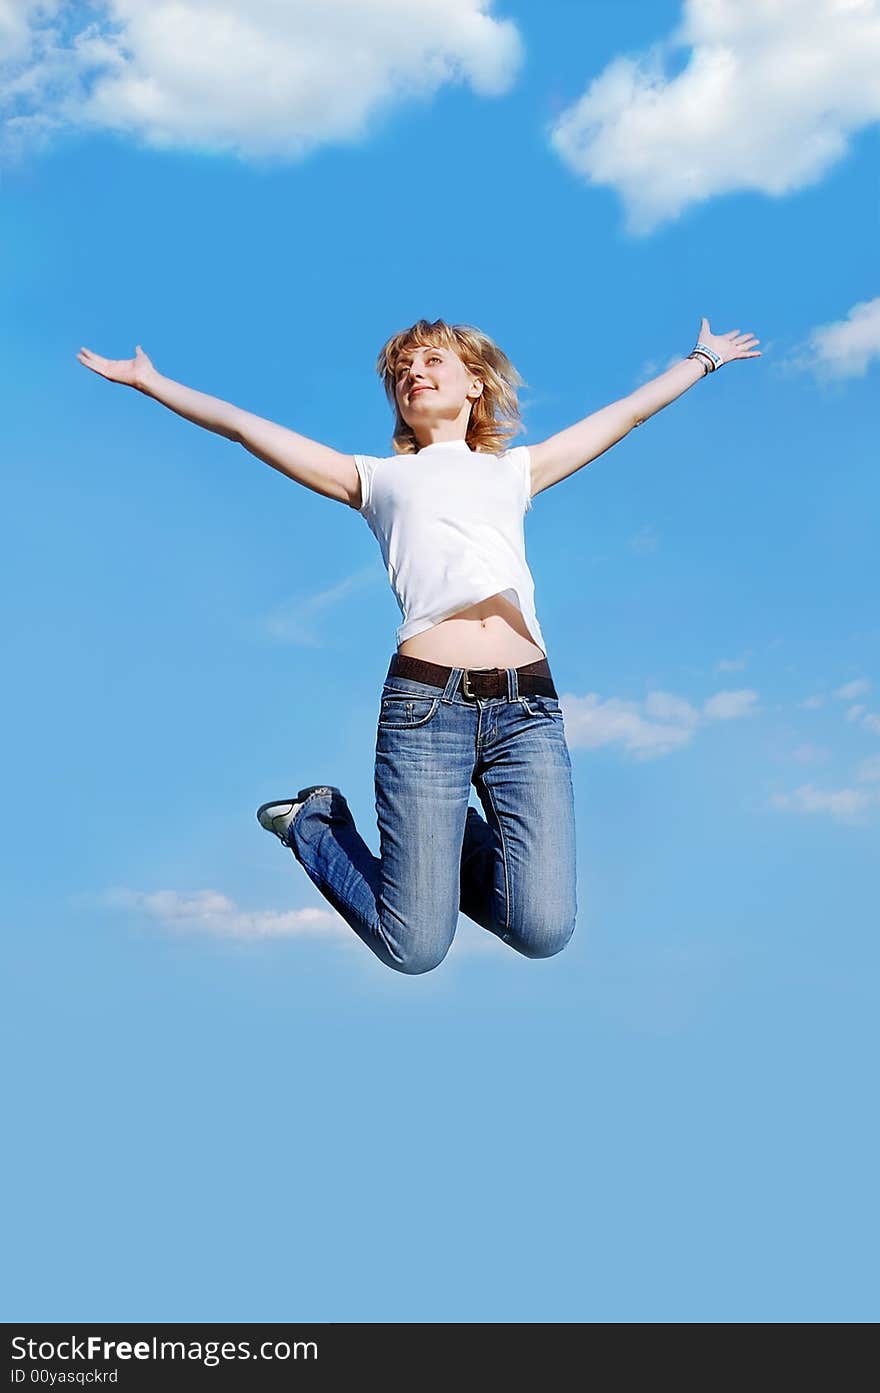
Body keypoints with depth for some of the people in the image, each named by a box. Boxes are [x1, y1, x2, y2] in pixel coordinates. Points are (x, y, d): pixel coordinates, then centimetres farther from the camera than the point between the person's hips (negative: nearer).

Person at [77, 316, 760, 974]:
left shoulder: (514, 469, 26)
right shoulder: (379, 478, 21)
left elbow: (630, 411, 35)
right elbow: (244, 425, 21)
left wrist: (704, 358, 42)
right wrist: (148, 379, 20)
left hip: (528, 705, 2)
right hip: (427, 701, -2)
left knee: (544, 931, -11)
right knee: (413, 948, -5)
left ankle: (452, 840, 21)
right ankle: (314, 822, 24)